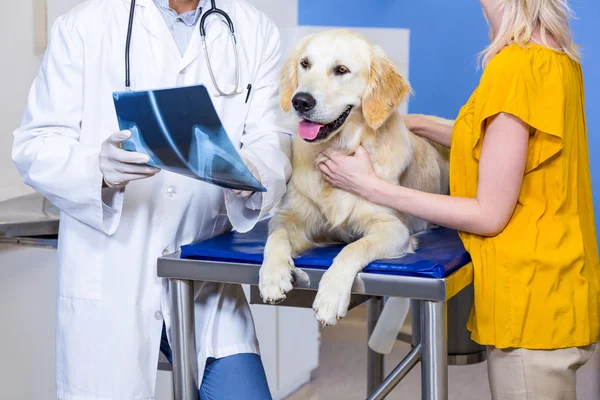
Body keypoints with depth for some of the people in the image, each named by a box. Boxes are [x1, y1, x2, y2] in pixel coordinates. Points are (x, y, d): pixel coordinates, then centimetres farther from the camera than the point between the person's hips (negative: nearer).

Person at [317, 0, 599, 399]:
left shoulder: (515, 65, -20)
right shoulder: (559, 56, 5)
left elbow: (490, 215, -18)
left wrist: (370, 186, -13)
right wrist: (421, 125, 18)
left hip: (531, 301, -9)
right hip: (561, 291, 9)